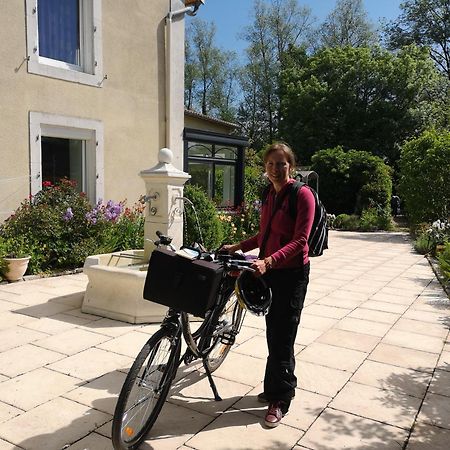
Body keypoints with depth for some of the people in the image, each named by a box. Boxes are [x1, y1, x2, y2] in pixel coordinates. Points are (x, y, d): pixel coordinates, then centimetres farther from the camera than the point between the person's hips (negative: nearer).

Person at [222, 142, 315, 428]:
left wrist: (268, 261, -32)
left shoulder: (302, 195, -12)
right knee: (273, 333, 14)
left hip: (292, 273, -7)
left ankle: (280, 400, 15)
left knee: (282, 337, 0)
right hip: (269, 272, 7)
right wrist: (238, 247, 11)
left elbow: (300, 241, -20)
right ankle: (276, 387, 31)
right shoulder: (269, 195, 11)